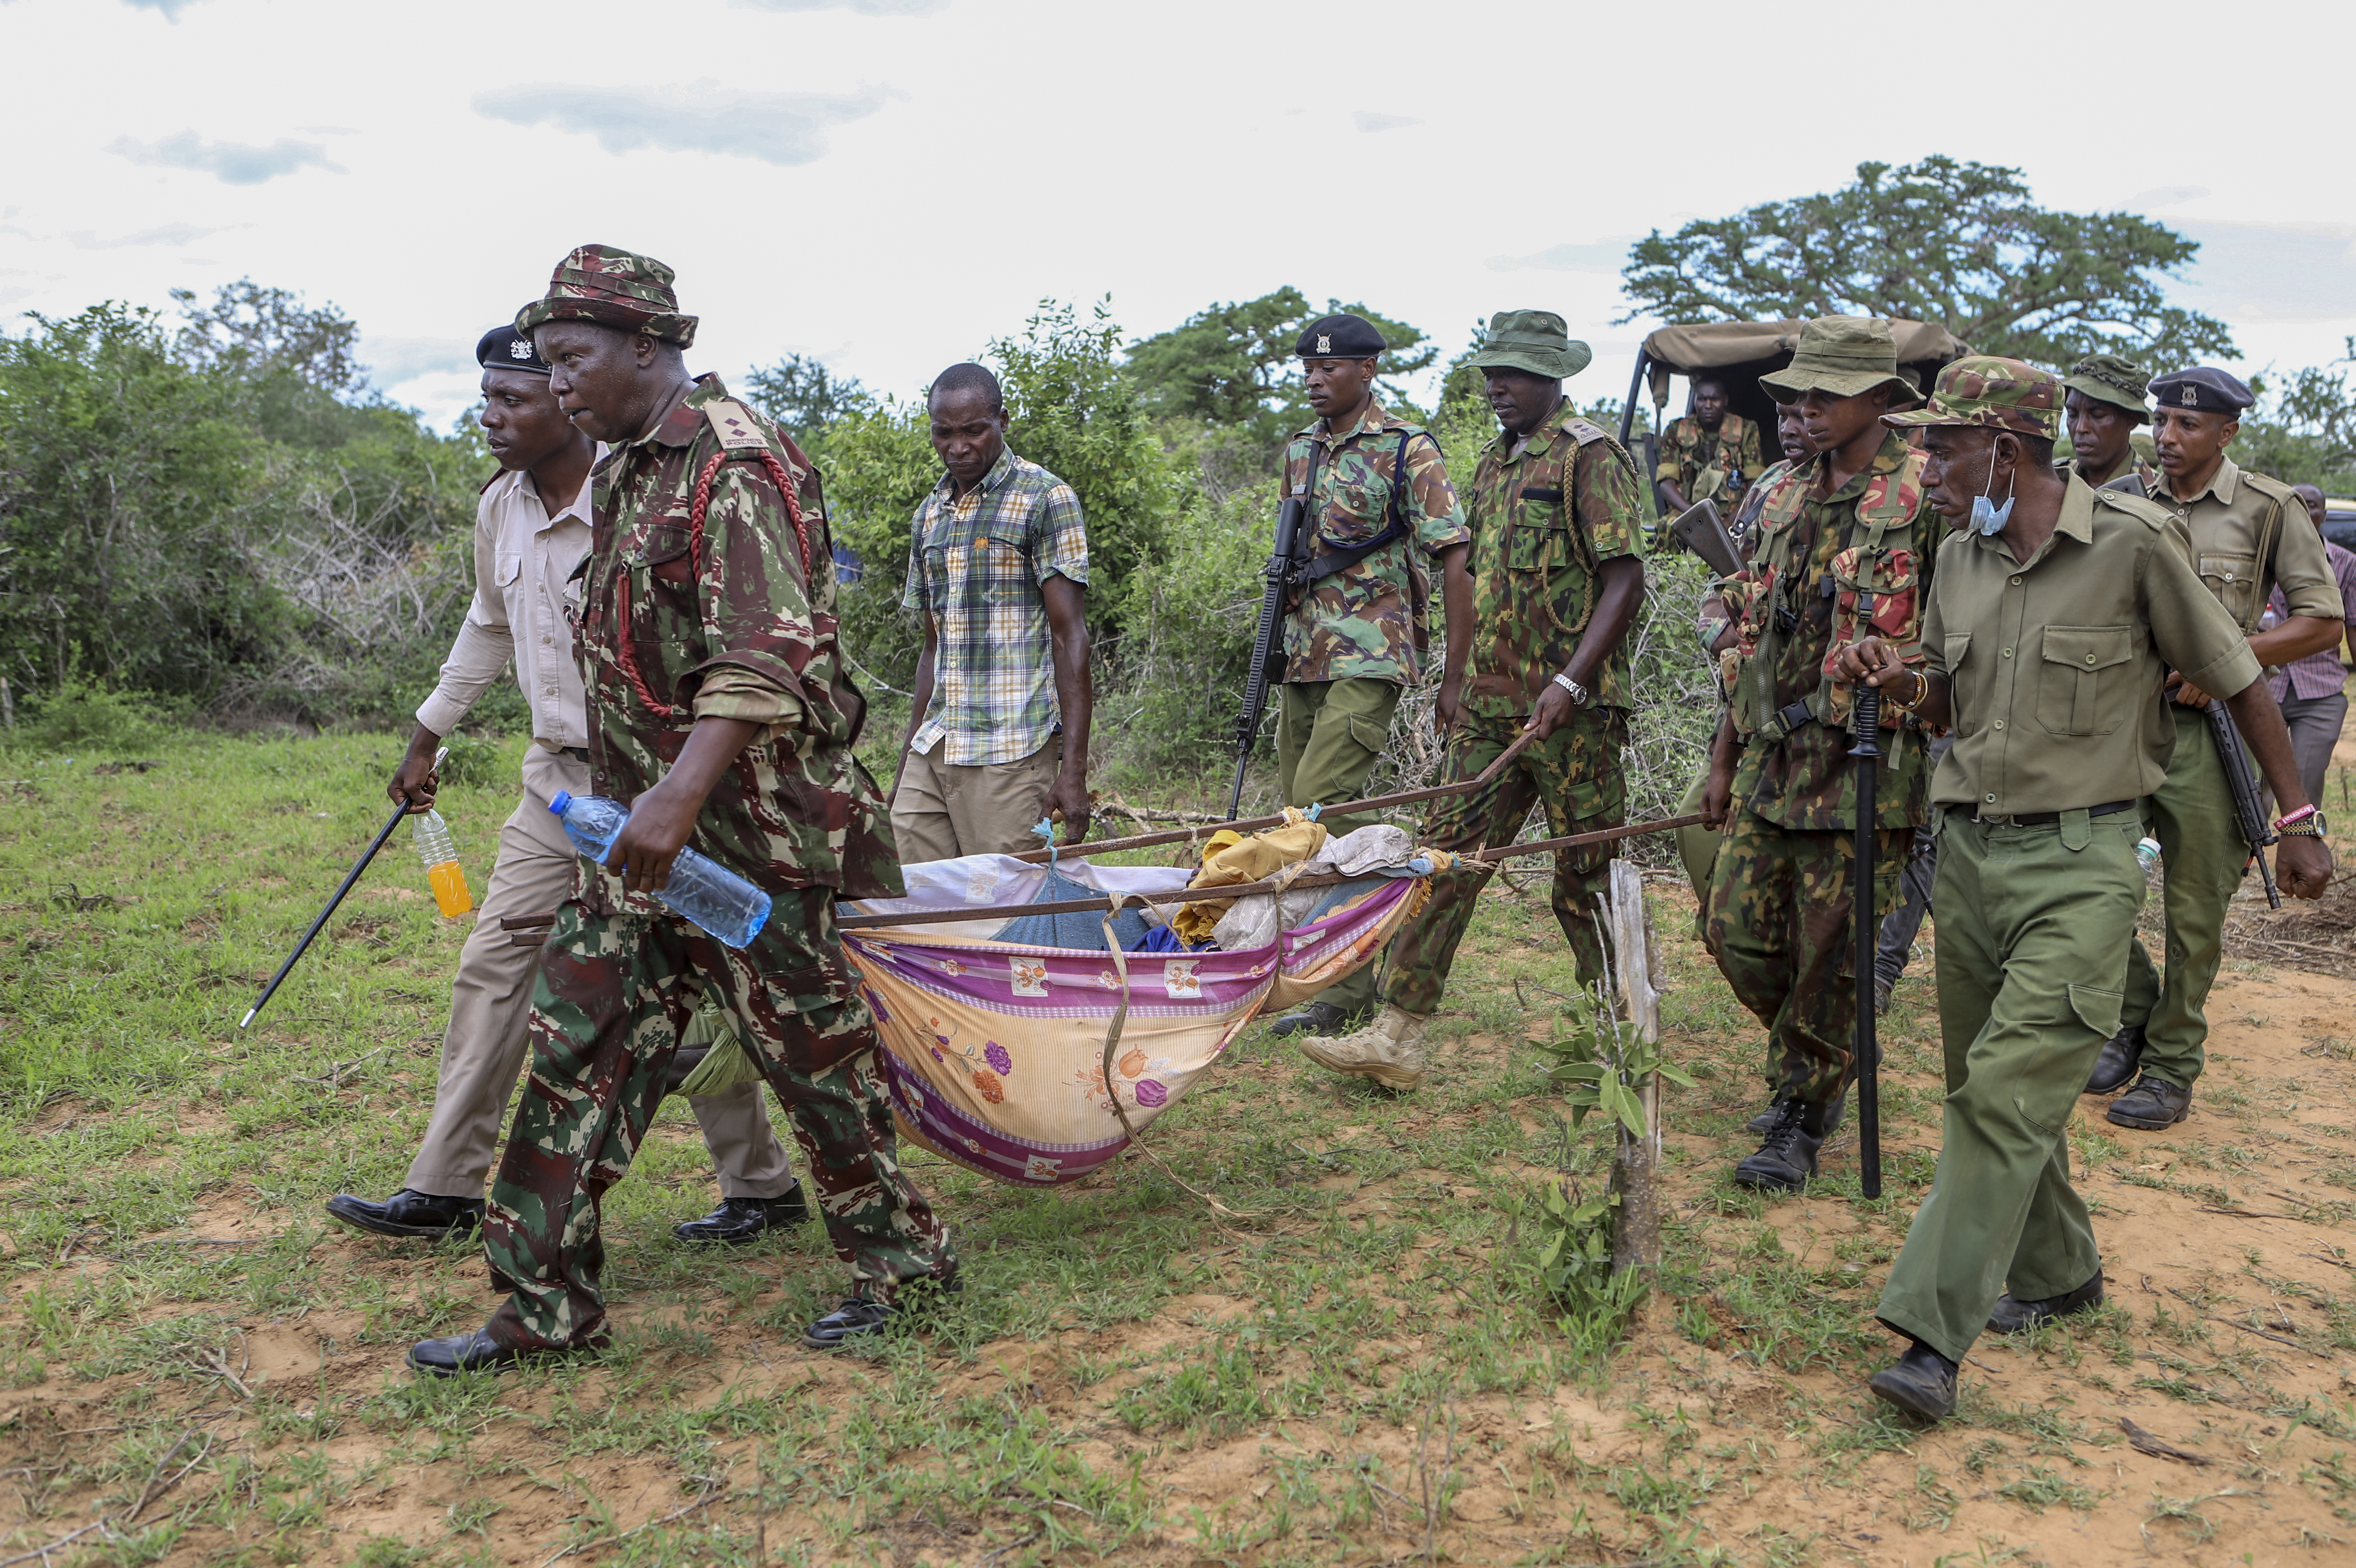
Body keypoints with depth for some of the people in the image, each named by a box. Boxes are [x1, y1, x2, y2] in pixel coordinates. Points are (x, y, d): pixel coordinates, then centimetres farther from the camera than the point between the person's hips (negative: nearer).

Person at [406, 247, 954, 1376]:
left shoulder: (736, 466, -15)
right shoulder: (627, 473, 15)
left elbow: (765, 659, -27)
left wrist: (682, 795, -36)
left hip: (752, 826, -9)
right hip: (650, 823, 9)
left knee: (811, 1047, 3)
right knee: (582, 1039, 8)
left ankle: (903, 1263, 22)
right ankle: (547, 1307, 19)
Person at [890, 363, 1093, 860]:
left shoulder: (1046, 498, -3)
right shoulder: (929, 516, 16)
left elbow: (1069, 636, -8)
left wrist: (1074, 769, -15)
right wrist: (907, 762, 19)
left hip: (1011, 753, -6)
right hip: (933, 750, 6)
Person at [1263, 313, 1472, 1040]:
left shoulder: (1407, 450, -6)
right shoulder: (1300, 451, 15)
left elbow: (1454, 562, -8)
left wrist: (1456, 675, -13)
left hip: (1370, 658, -8)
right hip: (1305, 655, 8)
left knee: (1321, 804, -17)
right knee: (1300, 809, 7)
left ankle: (1345, 991, -8)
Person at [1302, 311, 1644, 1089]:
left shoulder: (1591, 456, -8)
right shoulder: (1496, 461, 16)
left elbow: (1625, 581, -14)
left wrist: (1568, 683, -23)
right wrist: (1467, 687, 19)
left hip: (1574, 708, -7)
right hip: (1491, 706, 7)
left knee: (1587, 877, 3)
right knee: (1448, 857, 3)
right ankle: (1397, 1036, 5)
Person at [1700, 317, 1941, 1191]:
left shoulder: (1927, 492, -6)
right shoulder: (1783, 498, 14)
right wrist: (1725, 757, 17)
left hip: (1864, 761, -6)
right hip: (1771, 759, 6)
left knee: (1833, 953, 1)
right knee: (1737, 933, 8)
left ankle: (1804, 1114, 18)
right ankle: (1819, 1058, 33)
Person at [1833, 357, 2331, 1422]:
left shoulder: (2132, 543, -12)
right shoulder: (1959, 558, 6)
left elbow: (2237, 682, -2)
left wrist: (2299, 821, 3)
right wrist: (1899, 680, -6)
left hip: (2080, 863, -6)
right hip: (1969, 846, 7)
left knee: (2007, 1090, -14)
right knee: (1987, 1085, 14)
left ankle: (1935, 1335, -13)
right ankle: (2057, 1276, 34)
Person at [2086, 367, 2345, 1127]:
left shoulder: (2269, 509, -1)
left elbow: (2324, 622, -2)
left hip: (2205, 730, -3)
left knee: (2194, 912, 3)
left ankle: (2172, 1066, 16)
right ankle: (2134, 1015, 24)